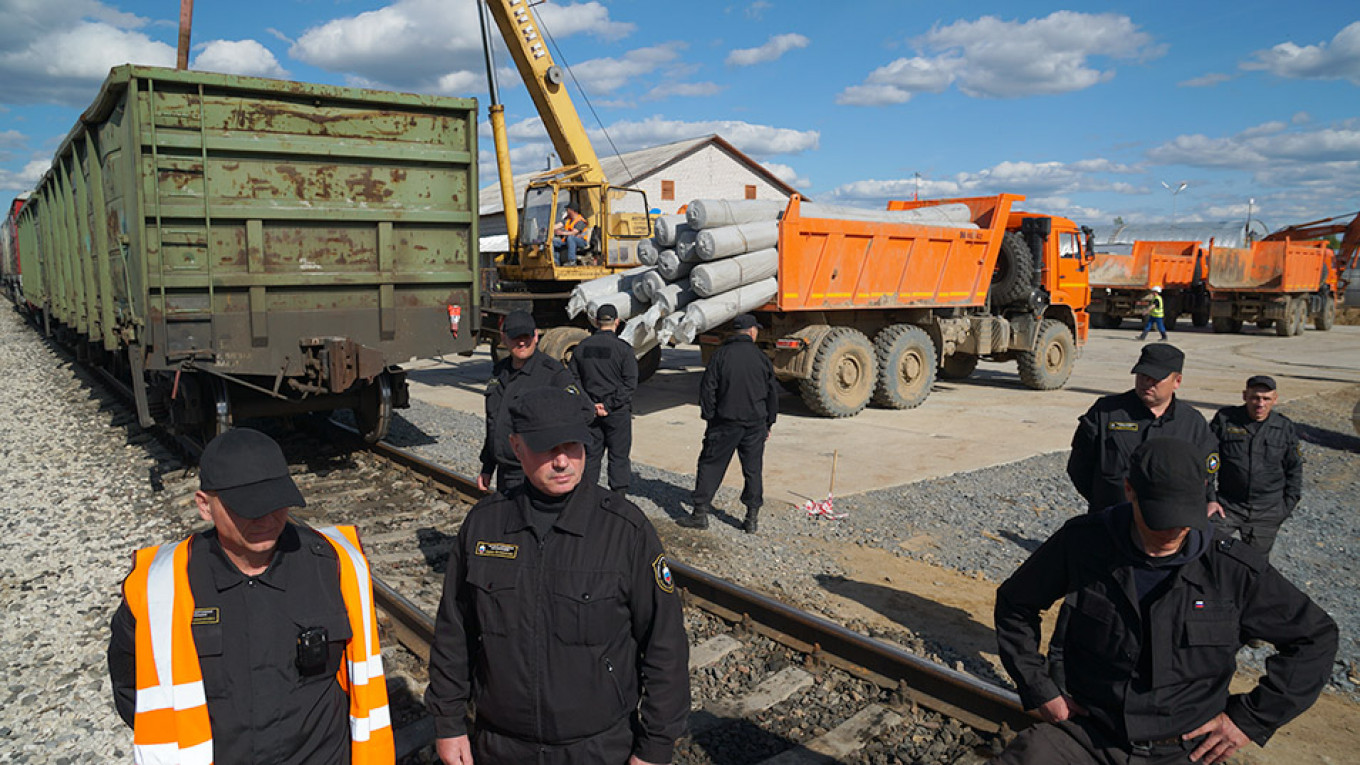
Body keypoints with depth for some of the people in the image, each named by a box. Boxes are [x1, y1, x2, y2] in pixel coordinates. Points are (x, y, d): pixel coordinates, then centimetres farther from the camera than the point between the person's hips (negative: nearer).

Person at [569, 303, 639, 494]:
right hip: (618, 413, -3)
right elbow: (629, 383, -14)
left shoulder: (582, 347, 3)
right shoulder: (624, 349, -8)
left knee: (590, 455, 12)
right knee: (619, 456, 4)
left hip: (589, 412, 4)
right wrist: (609, 405, -13)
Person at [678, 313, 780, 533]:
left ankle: (701, 513, 7)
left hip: (725, 423, -2)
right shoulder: (761, 358, 2)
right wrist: (768, 423, 19)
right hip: (755, 424, 2)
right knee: (753, 469, 10)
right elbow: (773, 393, 9)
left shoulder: (720, 355, -4)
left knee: (710, 465, 6)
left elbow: (707, 388, -6)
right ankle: (752, 518, 12)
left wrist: (709, 416, 3)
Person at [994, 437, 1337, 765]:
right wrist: (1042, 691, 0)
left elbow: (1315, 638, 4)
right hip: (1088, 734, -5)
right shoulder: (1081, 543, -9)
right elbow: (1015, 604, 5)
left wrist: (1249, 719, 0)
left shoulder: (1235, 569, -10)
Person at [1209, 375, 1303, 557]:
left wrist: (1288, 505, 7)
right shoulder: (1225, 418, -4)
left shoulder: (1285, 427, 3)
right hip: (1228, 506, -1)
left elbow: (1294, 469, 13)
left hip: (1267, 513, 1)